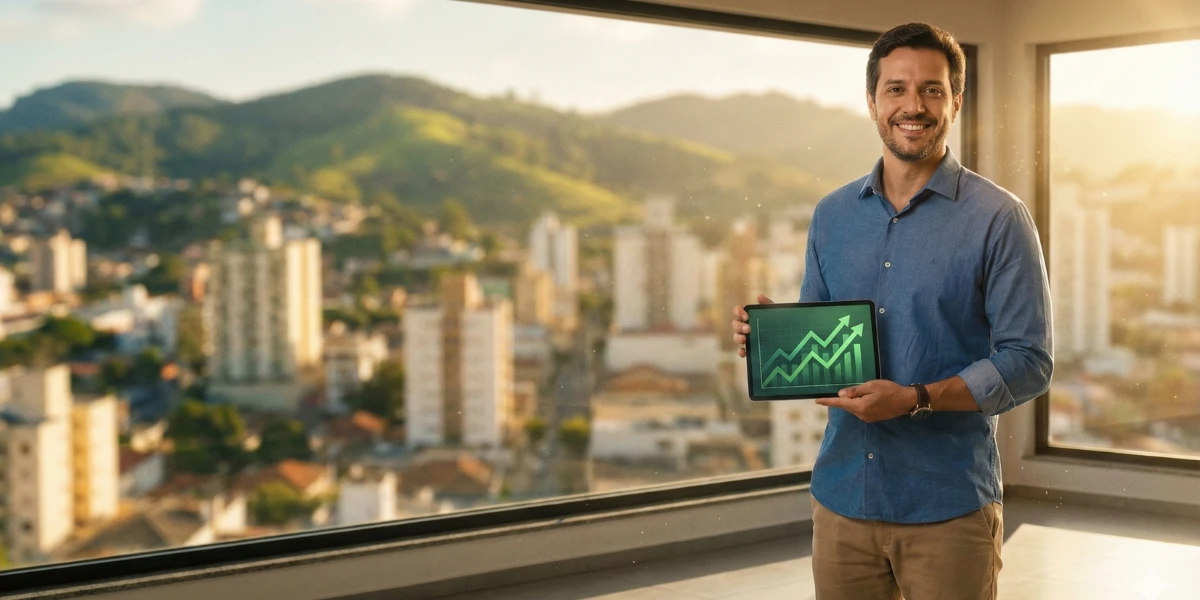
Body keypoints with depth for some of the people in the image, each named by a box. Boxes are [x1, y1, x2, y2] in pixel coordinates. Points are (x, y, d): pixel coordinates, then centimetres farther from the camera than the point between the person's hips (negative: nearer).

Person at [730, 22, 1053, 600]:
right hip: (842, 496, 4)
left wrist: (917, 399, -21)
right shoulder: (831, 215, 9)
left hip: (948, 507, -4)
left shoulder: (998, 218, -6)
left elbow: (1028, 363, -10)